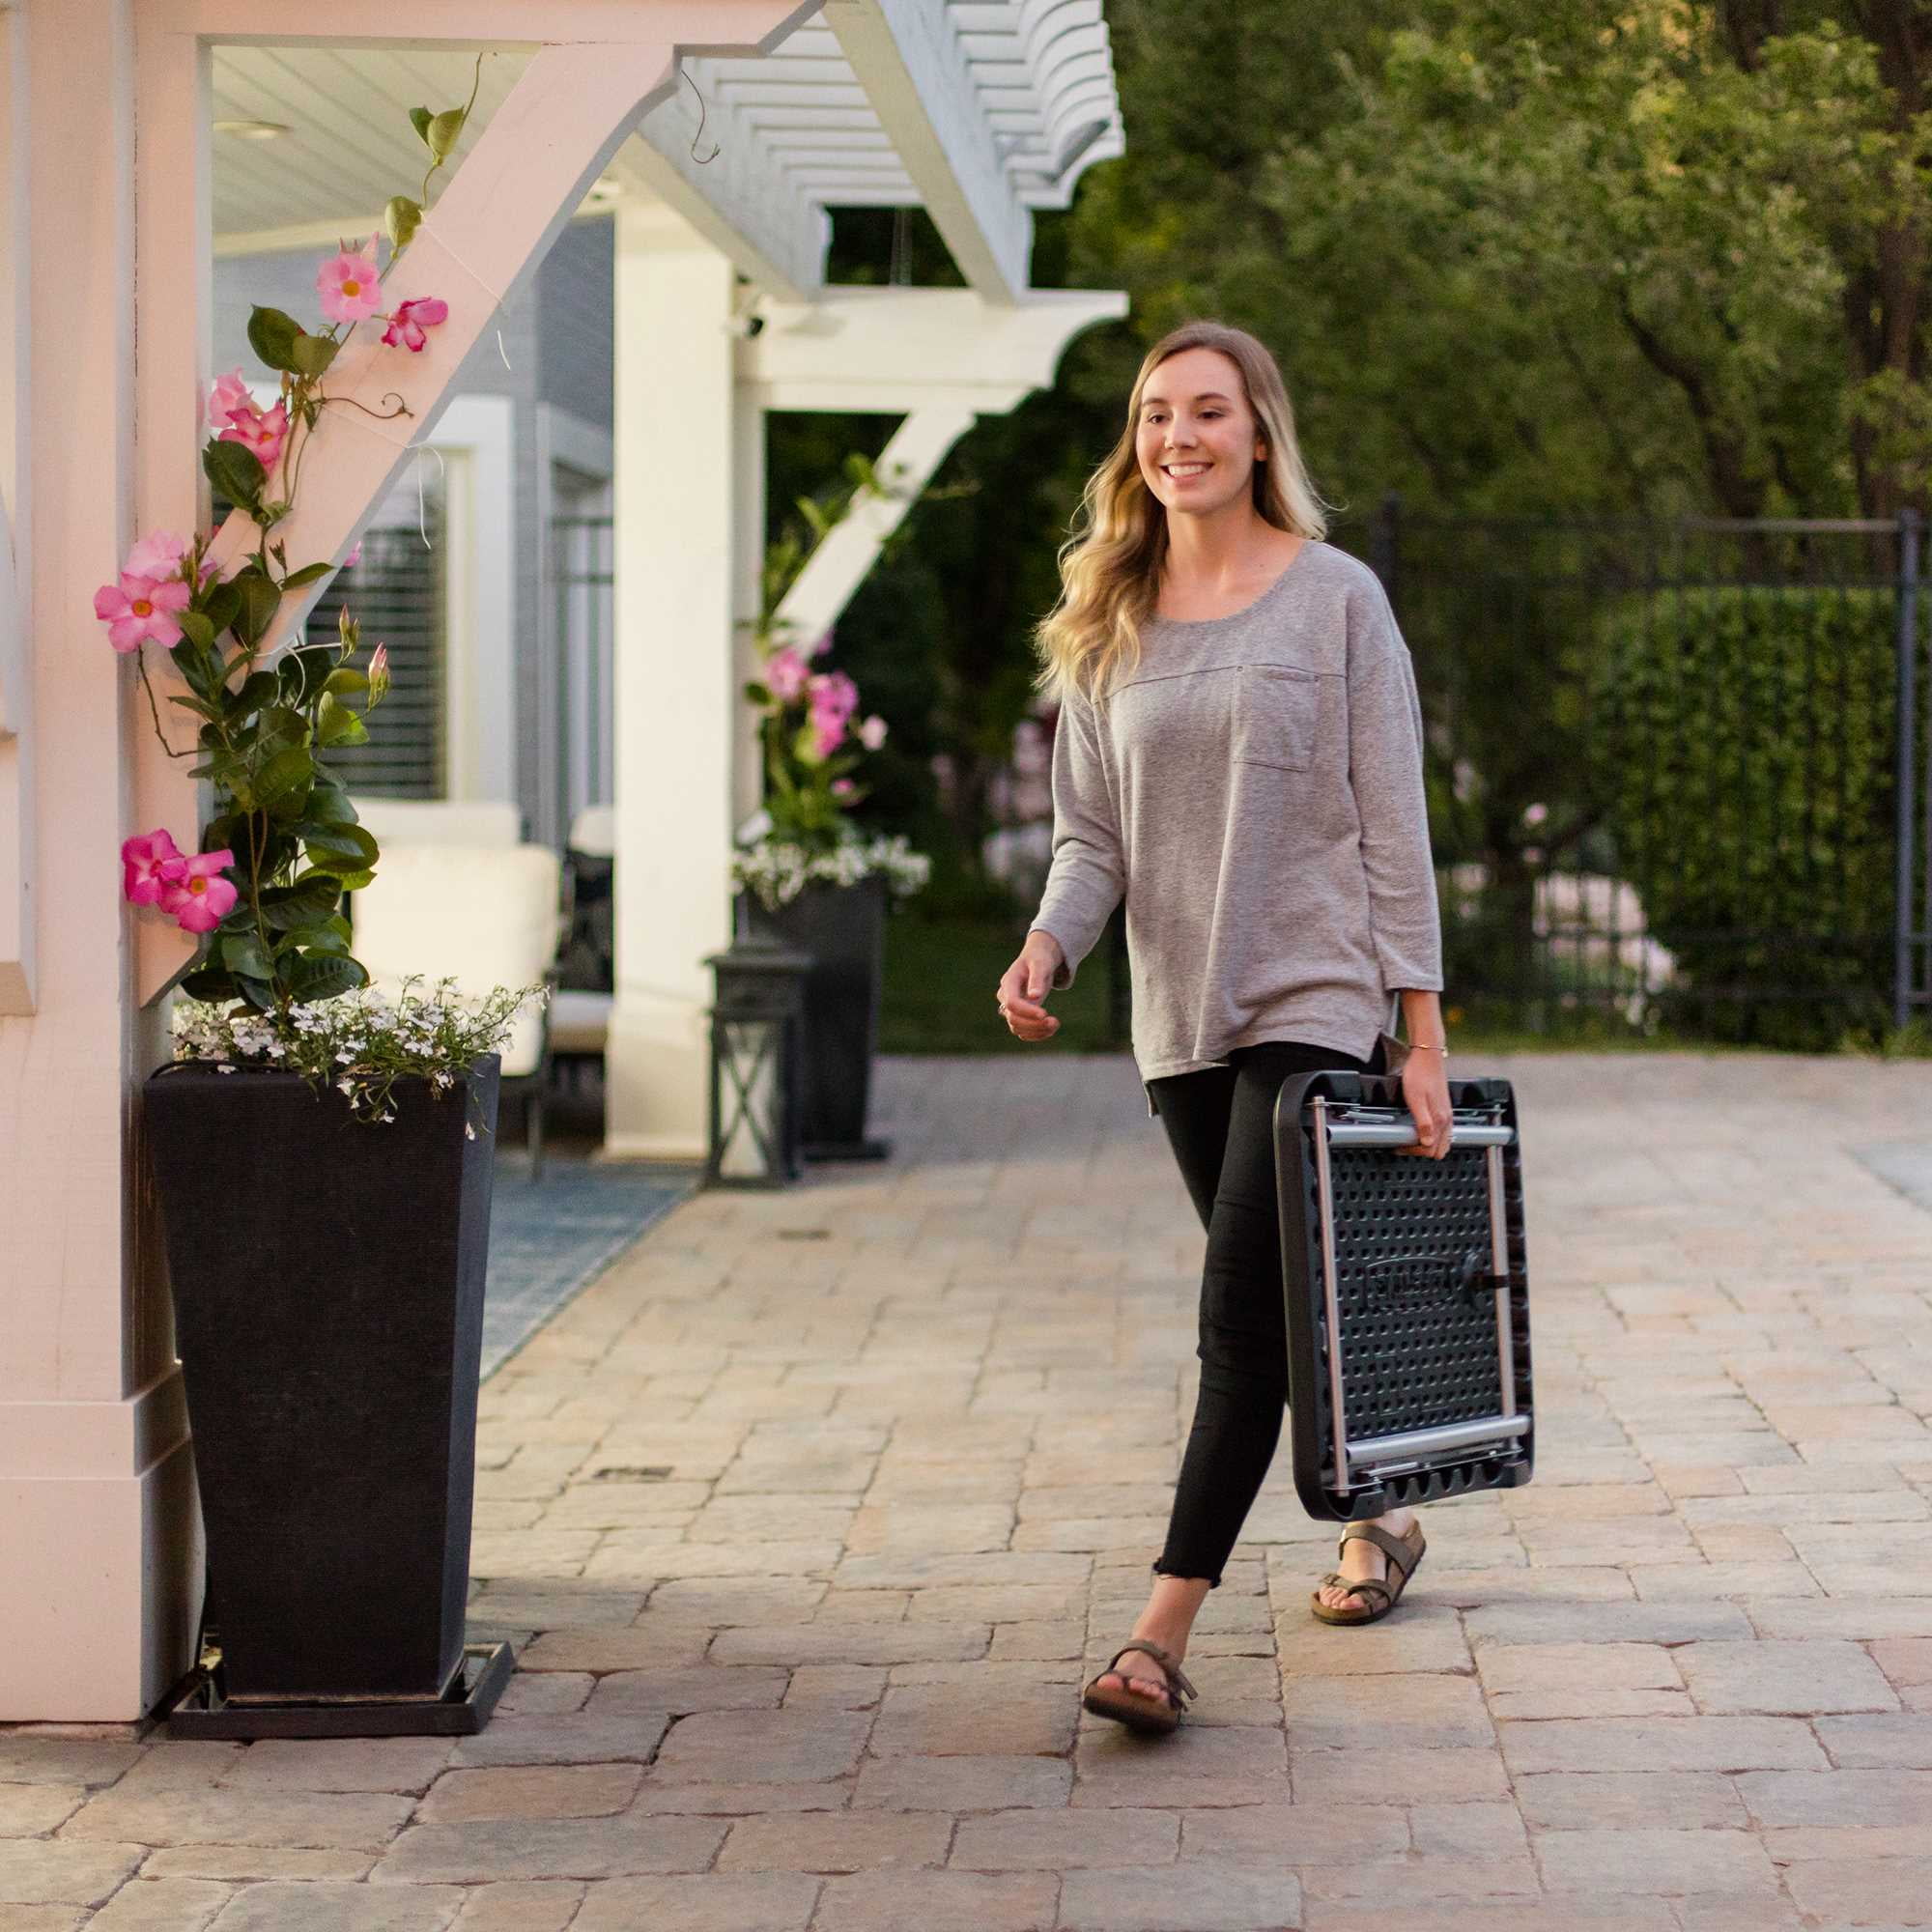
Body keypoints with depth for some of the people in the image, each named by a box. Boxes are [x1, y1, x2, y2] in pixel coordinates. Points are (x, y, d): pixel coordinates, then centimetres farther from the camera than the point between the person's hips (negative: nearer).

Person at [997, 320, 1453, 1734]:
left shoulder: (1337, 598, -3)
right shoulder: (1110, 625, 9)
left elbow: (1395, 826, -4)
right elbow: (1092, 835, 9)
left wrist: (1424, 1036, -7)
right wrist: (1049, 945, -13)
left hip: (1315, 1004, -5)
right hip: (1180, 1021, 5)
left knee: (1243, 1320, -13)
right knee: (1282, 1309, 14)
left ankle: (1163, 1639, -16)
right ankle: (1381, 1517, 38)